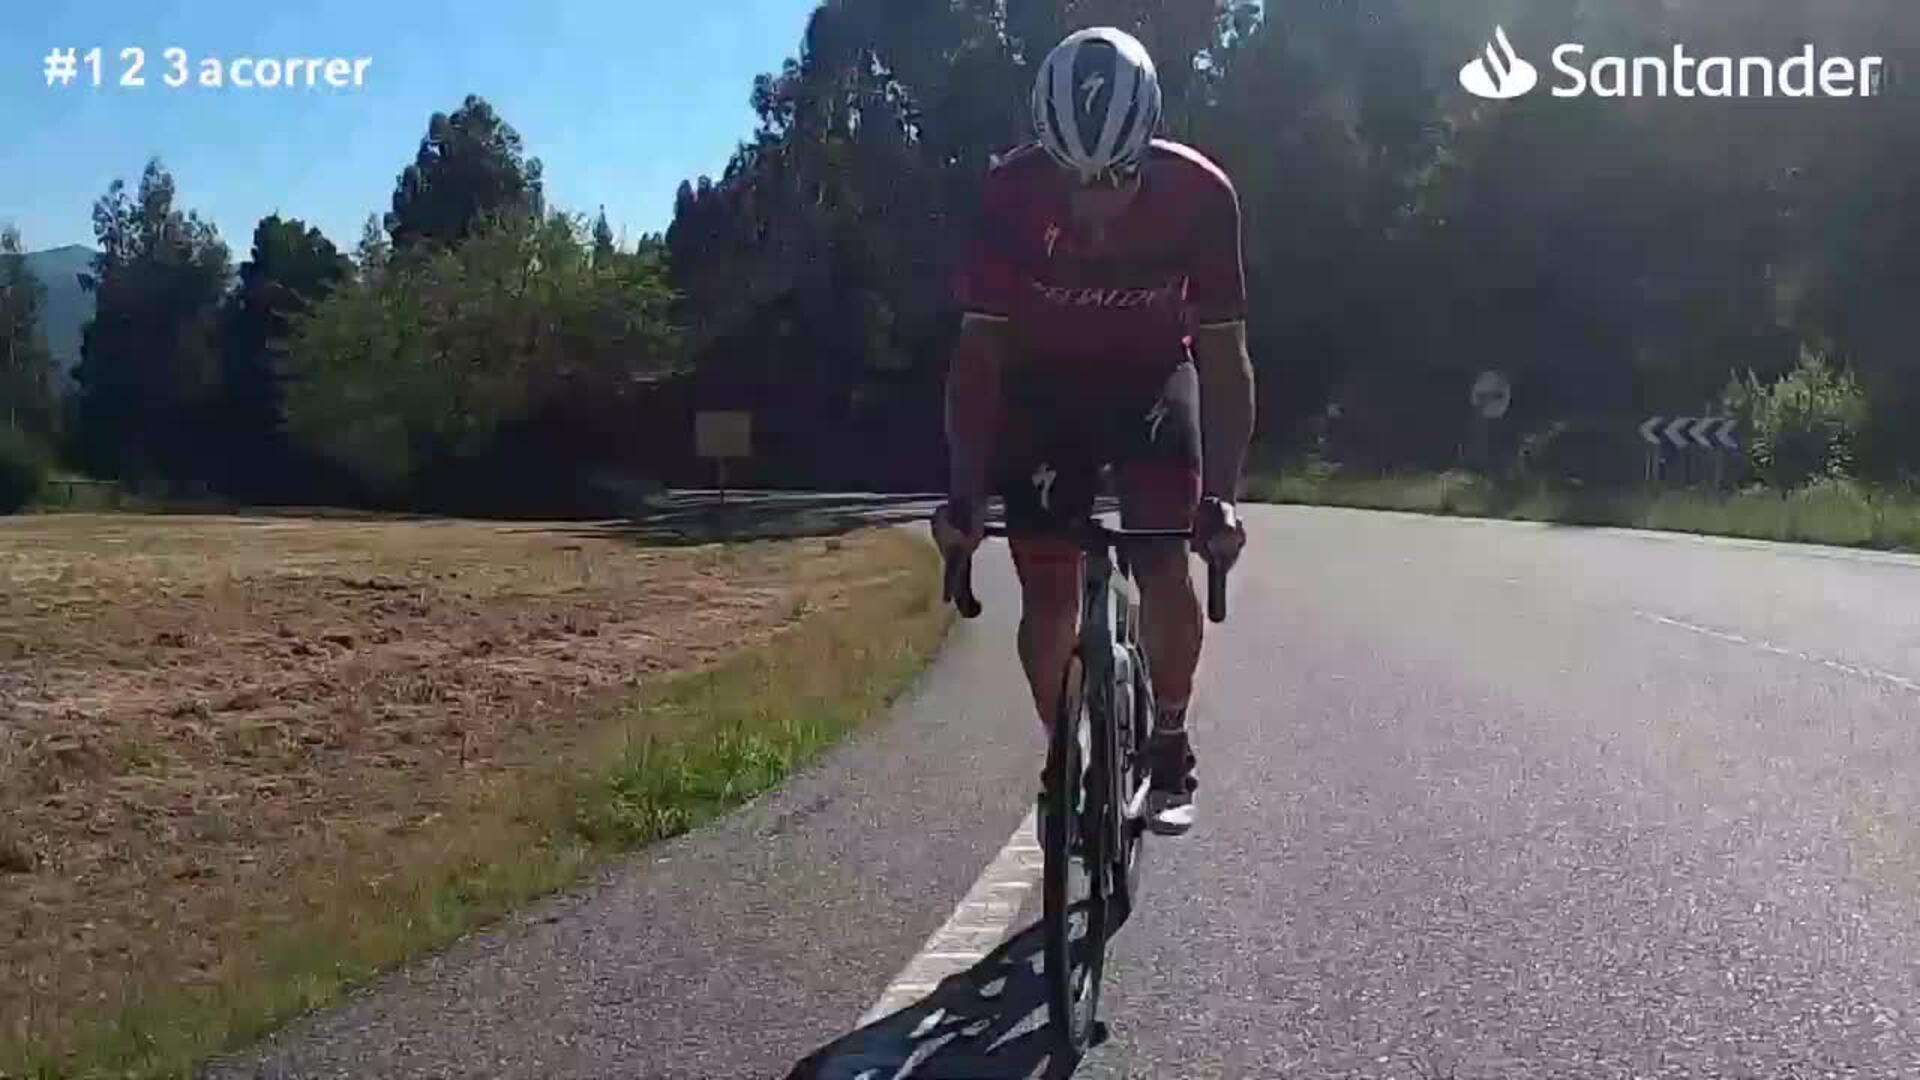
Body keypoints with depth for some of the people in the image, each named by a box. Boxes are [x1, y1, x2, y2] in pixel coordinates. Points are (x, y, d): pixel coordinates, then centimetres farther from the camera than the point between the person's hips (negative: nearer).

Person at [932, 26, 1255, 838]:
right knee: (1047, 591, -5)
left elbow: (1225, 356, -23)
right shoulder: (1012, 192, -28)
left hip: (1153, 378, 0)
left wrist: (1223, 495, -32)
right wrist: (964, 495, -31)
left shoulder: (1198, 192, -28)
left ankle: (1167, 748, 1)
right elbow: (979, 353, -24)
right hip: (1045, 383, 1)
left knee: (1163, 566, -20)